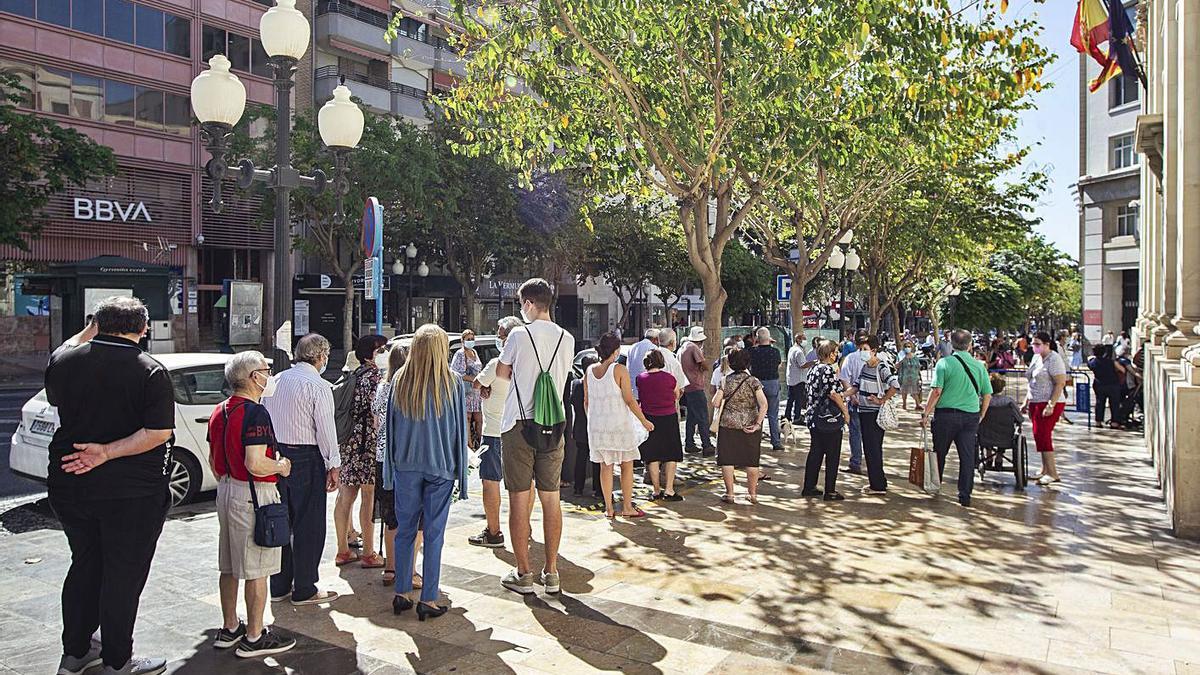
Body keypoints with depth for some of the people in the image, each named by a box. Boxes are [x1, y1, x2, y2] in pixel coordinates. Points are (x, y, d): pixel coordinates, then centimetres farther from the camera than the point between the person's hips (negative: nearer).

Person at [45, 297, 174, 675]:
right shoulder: (150, 372, -15)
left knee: (84, 566, 21)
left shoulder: (63, 361, -2)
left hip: (69, 486, 5)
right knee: (123, 575, 6)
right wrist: (107, 452, -17)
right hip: (131, 492, -5)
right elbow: (159, 433, -22)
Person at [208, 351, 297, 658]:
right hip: (253, 495, -10)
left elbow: (213, 461, 17)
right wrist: (281, 466, -10)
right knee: (256, 571, 0)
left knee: (229, 567, 17)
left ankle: (230, 628, 29)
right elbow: (255, 464, -27)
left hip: (226, 492, 10)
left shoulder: (219, 411, 9)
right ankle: (254, 637, 9)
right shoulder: (255, 412, -20)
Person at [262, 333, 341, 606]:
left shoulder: (276, 380, 8)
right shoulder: (319, 386, -12)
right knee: (309, 525, 3)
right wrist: (333, 465, -6)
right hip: (306, 458, -7)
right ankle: (304, 590, 10)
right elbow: (326, 429, -13)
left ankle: (279, 586, 25)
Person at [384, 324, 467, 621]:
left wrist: (391, 467, 13)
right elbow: (459, 430, -4)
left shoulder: (400, 381, -2)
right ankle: (428, 600, 11)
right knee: (434, 534, 5)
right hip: (440, 466, -2)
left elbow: (390, 427, 5)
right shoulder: (453, 383, -9)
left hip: (406, 466, 2)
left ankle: (402, 594, 21)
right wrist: (460, 470, 4)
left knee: (405, 530, 14)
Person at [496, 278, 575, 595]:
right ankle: (551, 572, 17)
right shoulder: (567, 339, 4)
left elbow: (502, 372, 7)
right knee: (551, 499, 9)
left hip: (518, 425, -4)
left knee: (519, 500, 3)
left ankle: (523, 574, 9)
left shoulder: (519, 335, -8)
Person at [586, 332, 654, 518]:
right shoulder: (619, 370, -12)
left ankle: (609, 508, 14)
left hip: (597, 424, 5)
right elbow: (629, 400, -13)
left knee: (605, 466, 11)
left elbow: (586, 401, 8)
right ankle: (627, 507, 11)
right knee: (627, 465, 8)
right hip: (619, 424, -4)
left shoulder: (589, 371, 3)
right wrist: (644, 421, -3)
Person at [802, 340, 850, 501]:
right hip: (830, 419, -8)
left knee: (815, 452, 15)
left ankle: (809, 487, 20)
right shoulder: (828, 370, -17)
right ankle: (830, 492, 9)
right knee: (832, 456, 3)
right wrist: (845, 411, -13)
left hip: (813, 418, 8)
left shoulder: (813, 369, 9)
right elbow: (834, 394, -24)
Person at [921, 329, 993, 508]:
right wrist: (981, 416, 19)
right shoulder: (979, 365, 4)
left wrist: (926, 413, -7)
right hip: (971, 416, 2)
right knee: (968, 456, 6)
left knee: (939, 453, 13)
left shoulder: (944, 363, -7)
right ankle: (965, 495, 7)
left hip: (946, 414, -2)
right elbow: (987, 395, 7)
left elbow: (936, 391, -13)